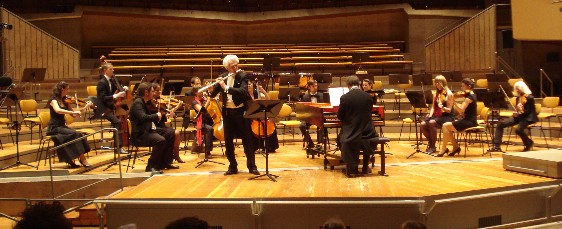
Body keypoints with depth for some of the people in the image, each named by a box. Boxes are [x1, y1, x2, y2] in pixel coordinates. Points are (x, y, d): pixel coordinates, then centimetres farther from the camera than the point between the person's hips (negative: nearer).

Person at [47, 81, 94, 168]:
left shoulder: (64, 101, 13)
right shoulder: (53, 100, -8)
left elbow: (73, 115, 11)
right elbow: (58, 110, -30)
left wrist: (85, 107, 4)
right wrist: (73, 112, -35)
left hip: (62, 126, 7)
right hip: (54, 128, -7)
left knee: (80, 135, -19)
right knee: (76, 134, -26)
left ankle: (71, 160, -18)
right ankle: (82, 159, -17)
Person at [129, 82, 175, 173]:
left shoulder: (145, 102, 16)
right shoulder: (137, 103, -15)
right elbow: (143, 117, -31)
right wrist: (156, 116, -17)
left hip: (148, 130, 11)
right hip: (139, 135, -11)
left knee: (170, 133, 8)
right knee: (160, 140, -31)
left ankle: (164, 162, 11)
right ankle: (151, 166, -18)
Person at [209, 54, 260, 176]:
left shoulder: (242, 76, -5)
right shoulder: (222, 77, 6)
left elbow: (243, 91, -22)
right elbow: (213, 94, 4)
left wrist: (226, 87, -28)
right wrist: (211, 89, -19)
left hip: (240, 111, -4)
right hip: (227, 112, 4)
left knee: (247, 139, 1)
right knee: (228, 140, 7)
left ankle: (252, 166, 8)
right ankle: (232, 166, 17)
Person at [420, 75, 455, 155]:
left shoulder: (449, 94, -8)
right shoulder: (436, 94, 13)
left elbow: (449, 110, -12)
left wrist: (442, 107, -33)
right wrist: (430, 114, -6)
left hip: (447, 117, -6)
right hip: (436, 115, 6)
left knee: (431, 123, -34)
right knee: (422, 124, -21)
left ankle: (432, 147, -19)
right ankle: (431, 142, 0)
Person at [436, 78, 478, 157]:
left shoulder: (469, 97, -15)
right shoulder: (471, 95, 14)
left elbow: (461, 110, -25)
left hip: (469, 122, -10)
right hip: (468, 120, 10)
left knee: (445, 126, -15)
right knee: (447, 126, 8)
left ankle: (443, 149, -7)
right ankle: (456, 147, 10)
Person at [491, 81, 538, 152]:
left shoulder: (530, 98, -10)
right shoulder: (518, 97, 13)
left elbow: (529, 111, -15)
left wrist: (519, 114, -23)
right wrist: (515, 113, -4)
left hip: (528, 118, -8)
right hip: (519, 116, 8)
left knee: (518, 129, -35)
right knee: (500, 125, -9)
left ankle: (529, 143, -4)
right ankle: (496, 146, -14)